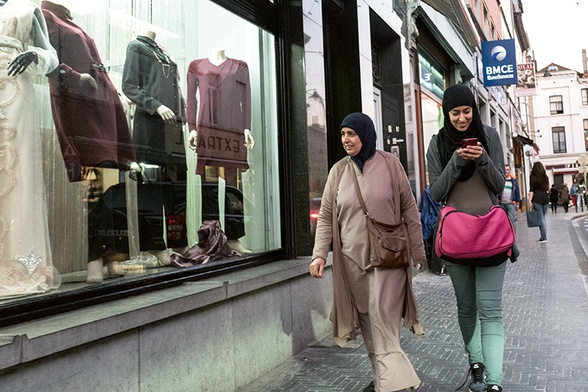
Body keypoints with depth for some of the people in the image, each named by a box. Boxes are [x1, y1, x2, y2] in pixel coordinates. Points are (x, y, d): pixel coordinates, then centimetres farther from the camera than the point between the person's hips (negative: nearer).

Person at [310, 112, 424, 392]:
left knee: (382, 317, -8)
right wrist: (319, 254, -7)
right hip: (352, 258, 3)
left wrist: (418, 251, 1)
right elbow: (326, 217, 5)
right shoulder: (338, 170, 5)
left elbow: (409, 209, 3)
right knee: (367, 319, 8)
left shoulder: (389, 163, -1)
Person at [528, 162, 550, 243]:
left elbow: (531, 190, -10)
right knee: (543, 217, 11)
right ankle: (543, 236, 11)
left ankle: (544, 237, -6)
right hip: (545, 198, 5)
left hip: (537, 199, -5)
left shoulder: (533, 177, -4)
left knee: (540, 218, -4)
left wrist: (530, 200, -11)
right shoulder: (545, 177, 11)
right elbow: (547, 188, 19)